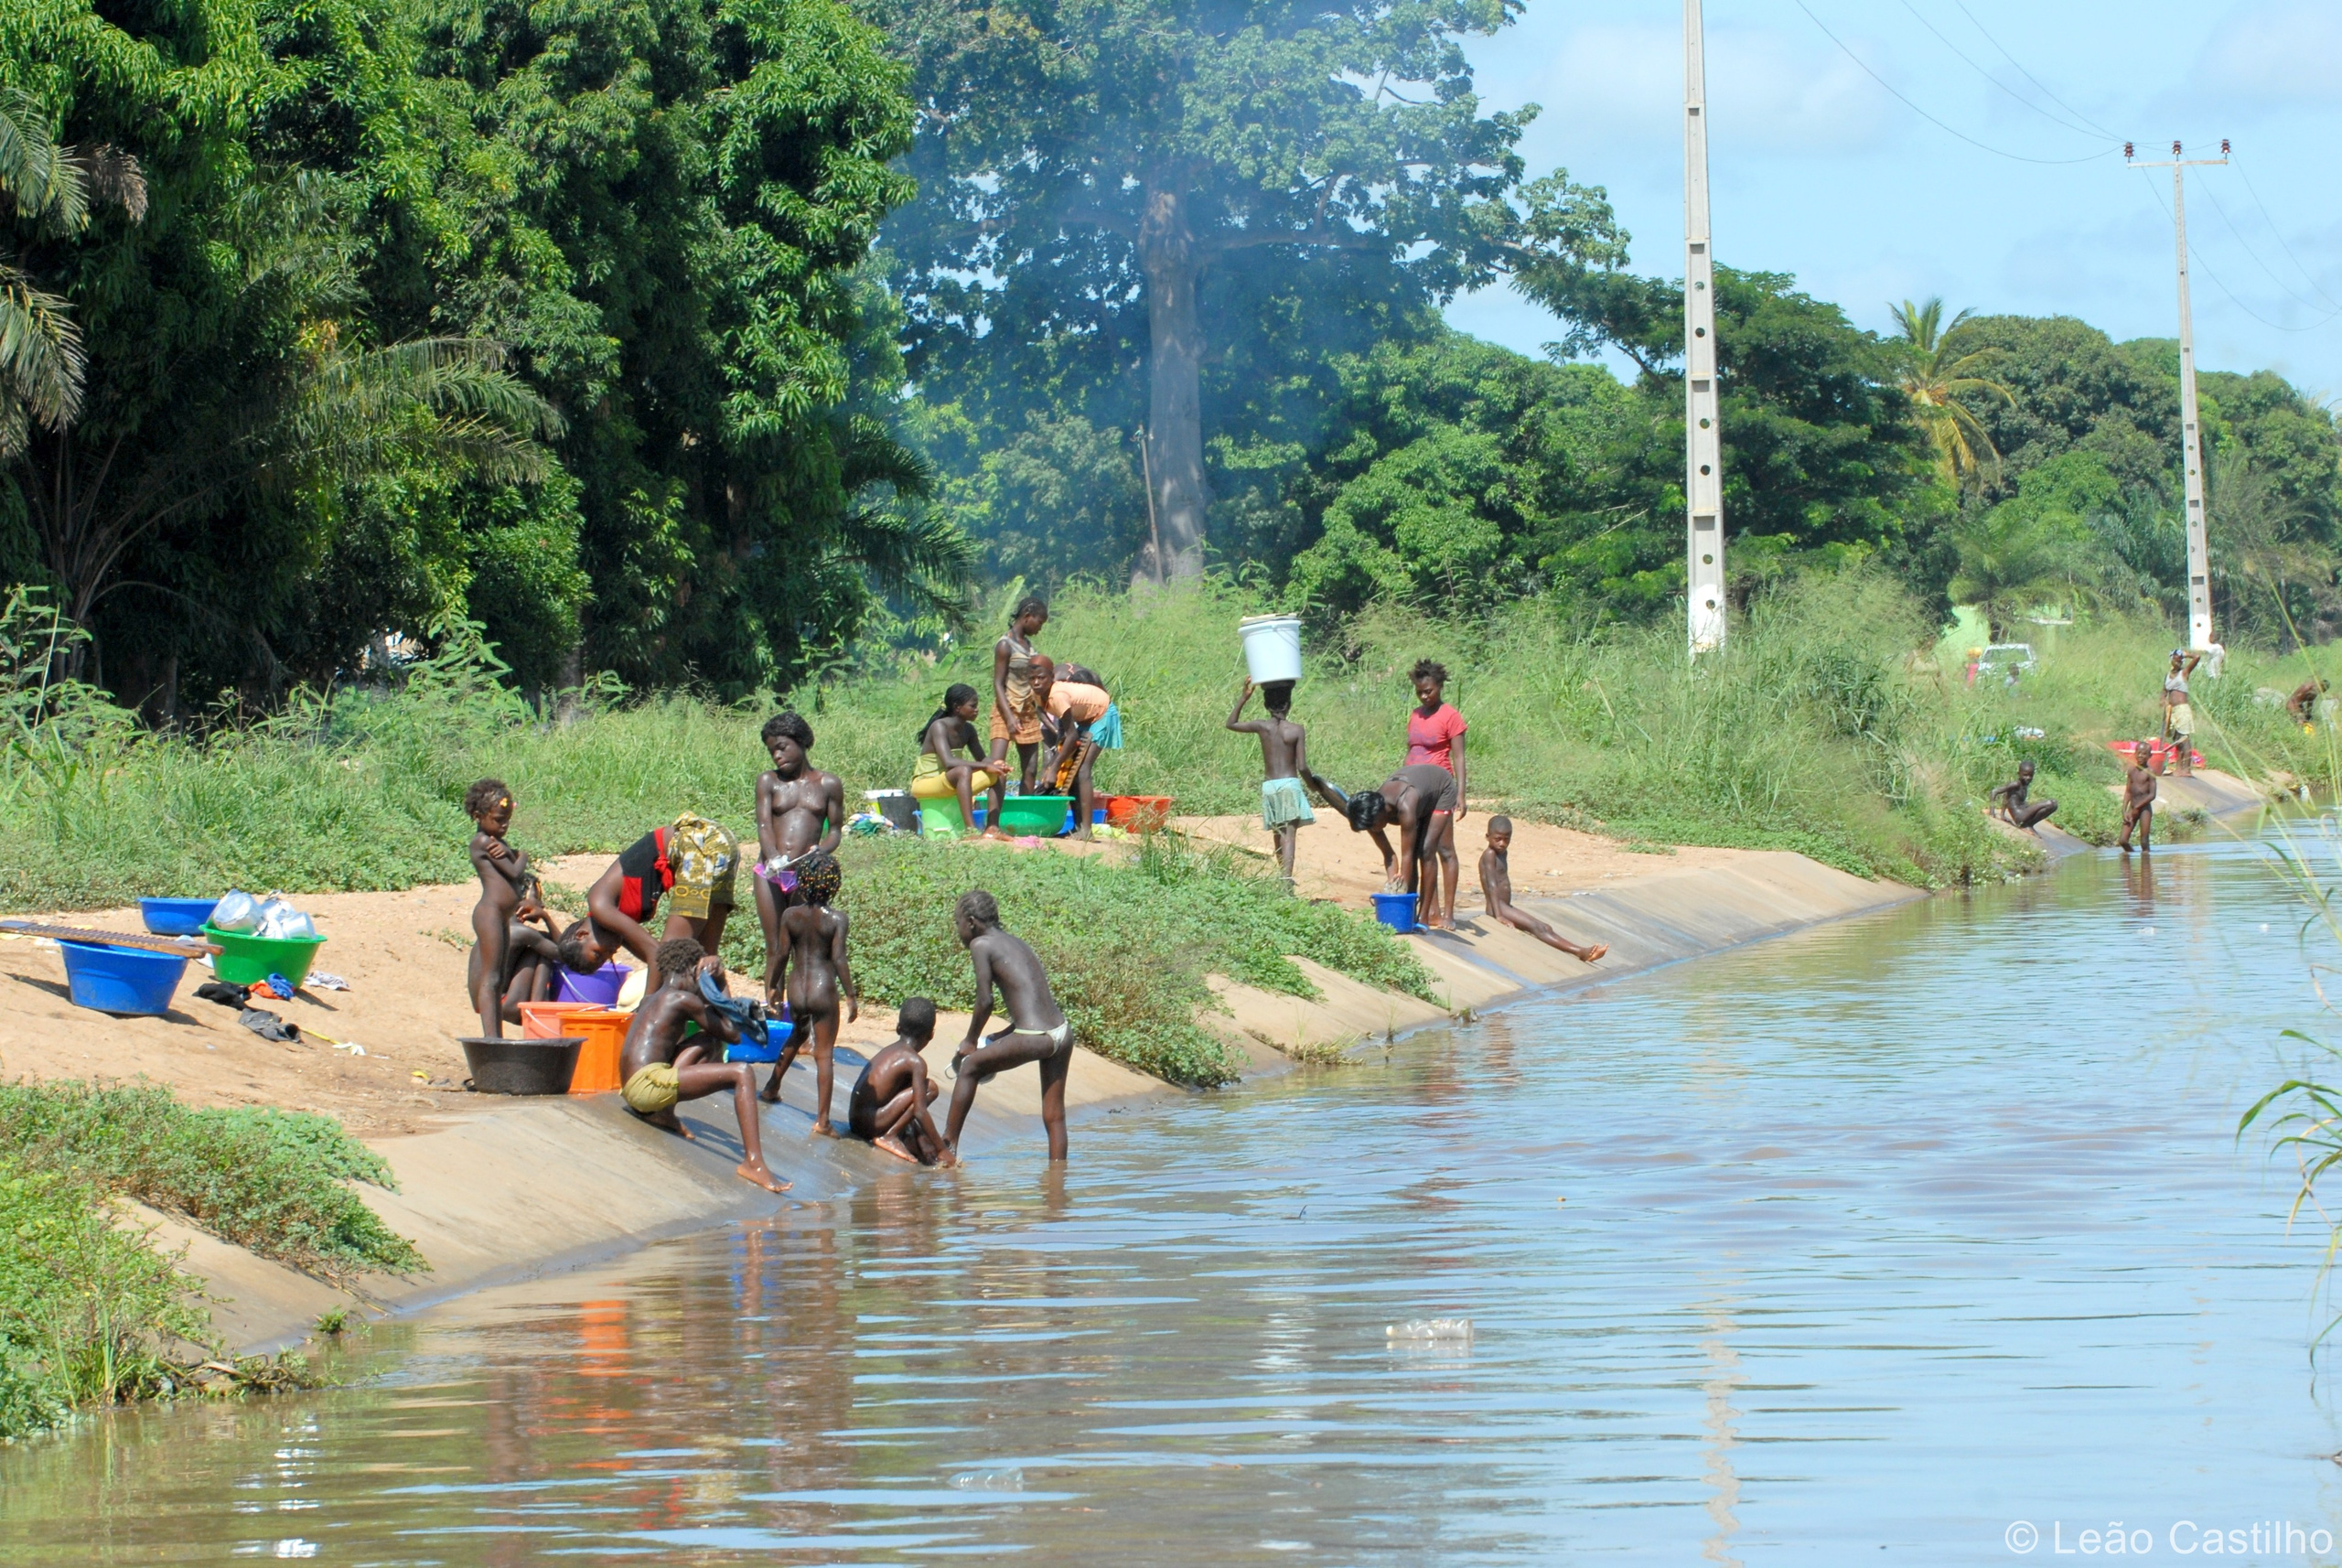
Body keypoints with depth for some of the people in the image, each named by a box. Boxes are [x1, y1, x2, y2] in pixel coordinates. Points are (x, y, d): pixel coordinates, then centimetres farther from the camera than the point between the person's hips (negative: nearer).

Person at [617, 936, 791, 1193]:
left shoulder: (650, 1000, 22)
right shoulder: (684, 999, -2)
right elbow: (732, 1036, 5)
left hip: (631, 1089, 9)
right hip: (647, 1083, -9)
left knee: (706, 1040, 26)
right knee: (742, 1072, -14)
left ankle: (663, 1112, 10)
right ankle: (754, 1162, -25)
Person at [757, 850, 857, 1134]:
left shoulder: (790, 915, -1)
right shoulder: (836, 919, -10)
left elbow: (782, 954, 2)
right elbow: (838, 959, -13)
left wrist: (774, 986, 16)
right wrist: (851, 996, -7)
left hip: (797, 988, 4)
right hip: (824, 990, -4)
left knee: (796, 1035, 33)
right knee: (824, 1053, 0)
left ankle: (772, 1087, 44)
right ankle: (822, 1119, -5)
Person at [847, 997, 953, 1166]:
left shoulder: (887, 1051, 17)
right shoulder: (915, 1062, -9)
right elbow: (920, 1112, -16)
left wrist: (925, 1145, 21)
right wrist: (941, 1150, -9)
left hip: (856, 1122, 9)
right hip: (872, 1124, -9)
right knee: (930, 1087, -10)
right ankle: (890, 1136, -10)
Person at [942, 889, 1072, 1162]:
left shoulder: (981, 945, 0)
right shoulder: (1015, 944, 23)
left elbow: (985, 1001, -5)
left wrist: (970, 1042, 10)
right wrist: (999, 1038, 27)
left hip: (1033, 1037, -7)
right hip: (1062, 1032, 7)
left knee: (970, 1067, 15)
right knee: (1054, 1116, 13)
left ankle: (949, 1144, 19)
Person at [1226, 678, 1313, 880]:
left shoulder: (1262, 727, 0)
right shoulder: (1297, 731, -6)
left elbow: (1231, 723, 17)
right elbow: (1302, 767, -7)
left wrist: (1243, 697, 16)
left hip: (1269, 786, 3)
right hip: (1290, 785, -3)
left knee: (1278, 834, 17)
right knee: (1290, 833, -11)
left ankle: (1284, 876, 26)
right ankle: (1287, 876, -27)